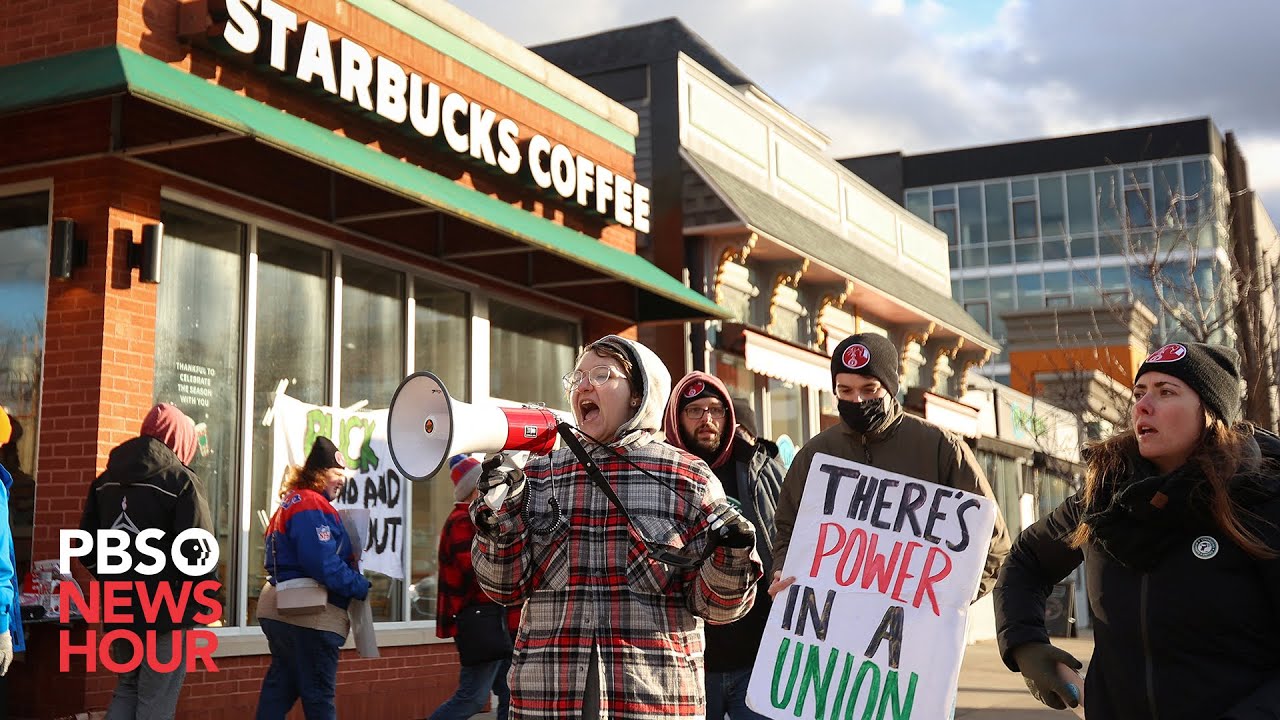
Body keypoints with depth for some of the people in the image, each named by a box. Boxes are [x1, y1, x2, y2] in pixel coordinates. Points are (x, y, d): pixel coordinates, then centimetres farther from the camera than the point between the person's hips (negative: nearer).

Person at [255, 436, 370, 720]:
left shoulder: (292, 503, 18)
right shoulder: (313, 507, -16)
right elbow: (324, 564, -25)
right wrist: (361, 587, -14)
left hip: (281, 606, 10)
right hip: (310, 614, -10)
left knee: (280, 686, 12)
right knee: (319, 695, -2)